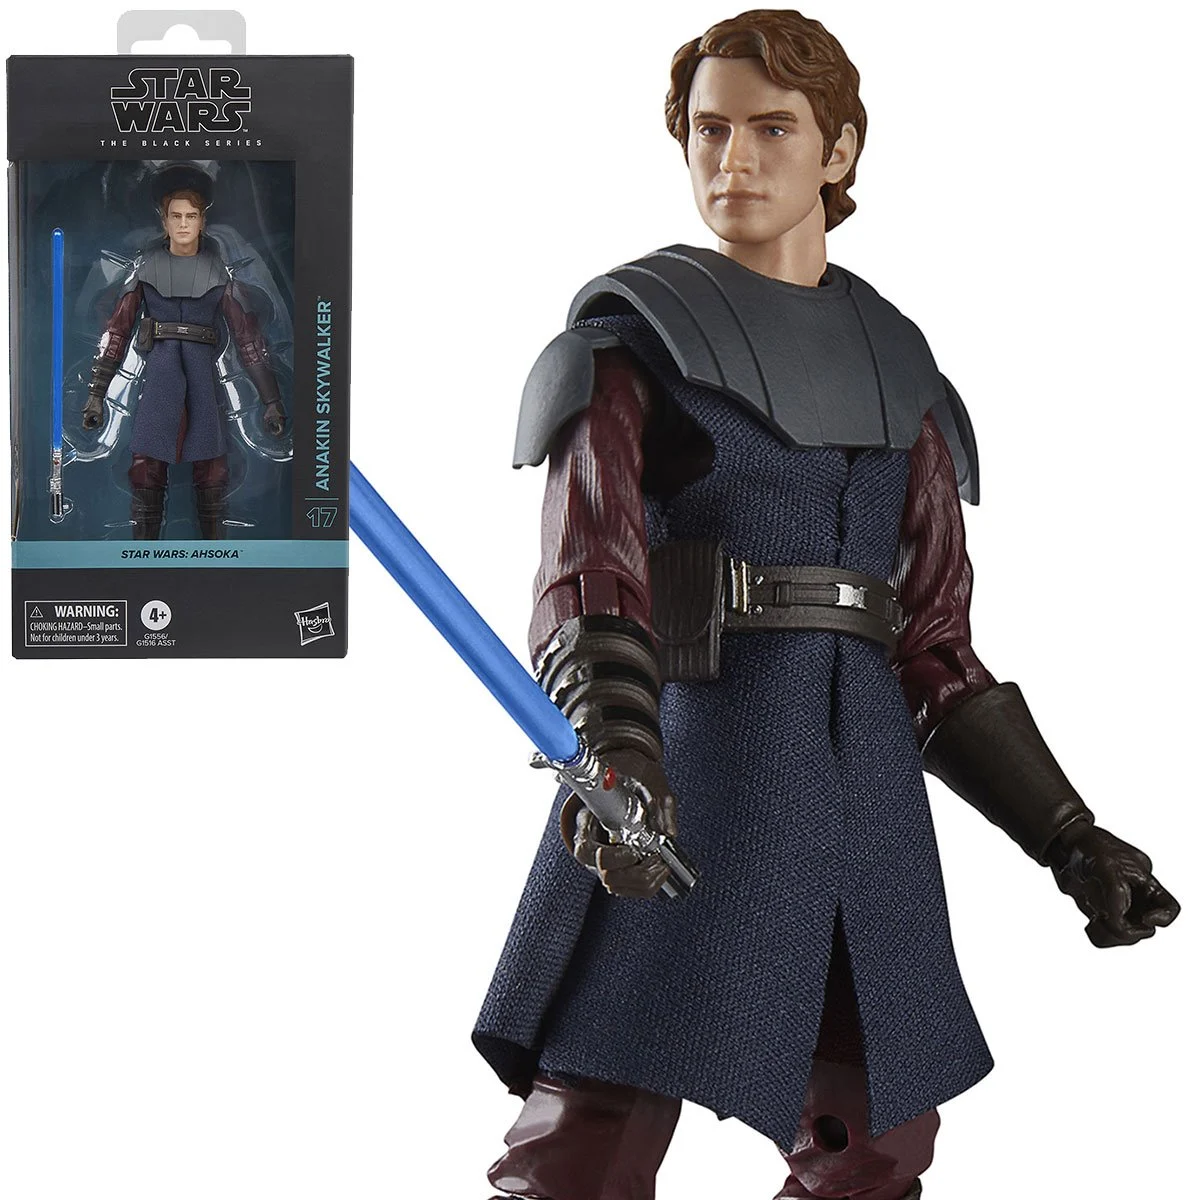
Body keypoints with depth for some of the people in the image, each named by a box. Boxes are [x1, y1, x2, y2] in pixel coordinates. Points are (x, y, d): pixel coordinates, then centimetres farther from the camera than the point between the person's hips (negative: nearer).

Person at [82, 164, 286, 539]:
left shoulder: (218, 269, 6)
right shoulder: (147, 266, 6)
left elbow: (247, 333, 6)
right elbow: (118, 328, 6)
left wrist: (271, 399, 2)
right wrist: (96, 392, 1)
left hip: (203, 371, 0)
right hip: (159, 369, 0)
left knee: (212, 472, -2)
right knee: (146, 468, -6)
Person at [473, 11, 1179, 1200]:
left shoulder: (895, 370, 16)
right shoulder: (637, 333, 2)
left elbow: (934, 646, 17)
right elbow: (587, 576, -14)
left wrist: (1070, 836, 10)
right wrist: (616, 747, -34)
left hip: (863, 783, 5)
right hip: (688, 762, -5)